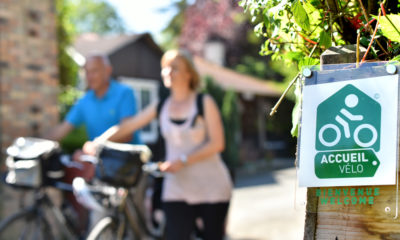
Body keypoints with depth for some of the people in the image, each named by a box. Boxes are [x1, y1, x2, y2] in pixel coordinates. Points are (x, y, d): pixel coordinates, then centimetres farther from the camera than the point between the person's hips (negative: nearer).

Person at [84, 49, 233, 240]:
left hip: (212, 189, -2)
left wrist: (182, 161, -19)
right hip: (177, 190, 2)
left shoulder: (204, 103, -2)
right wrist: (97, 143, -11)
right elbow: (126, 127, 4)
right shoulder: (161, 107, 7)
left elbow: (217, 143, -9)